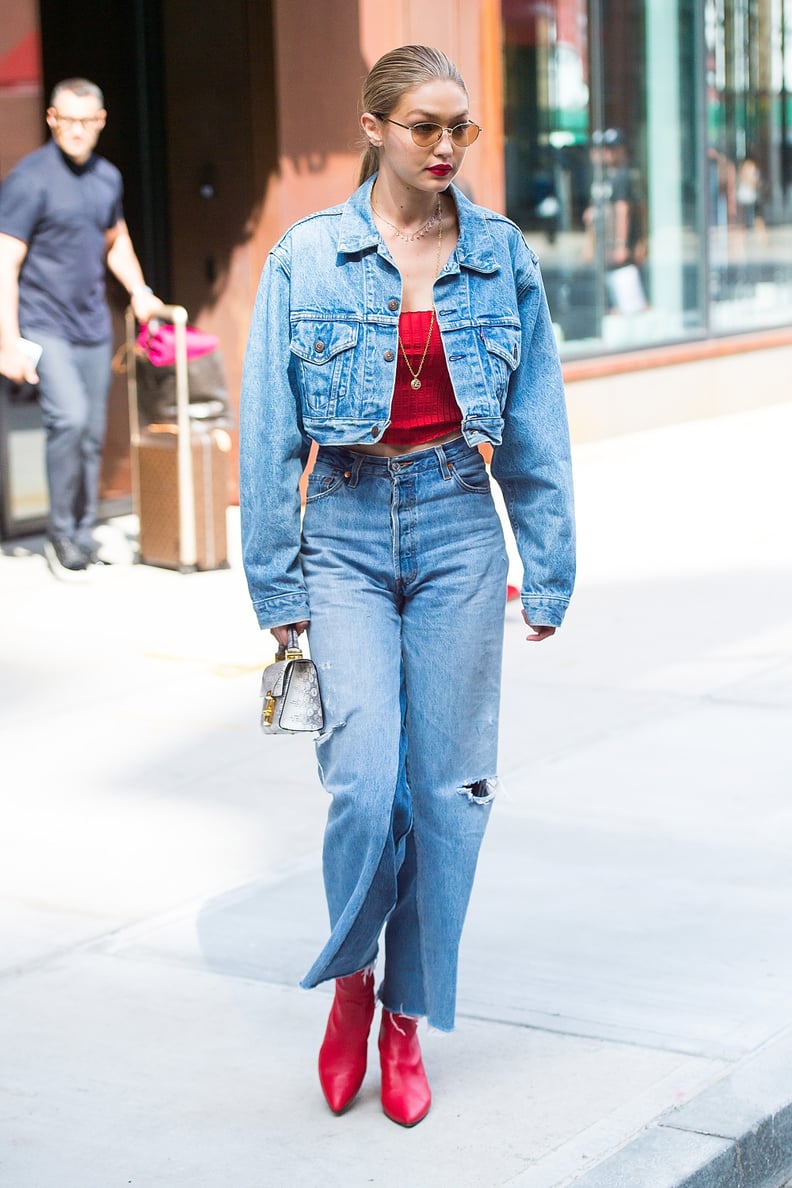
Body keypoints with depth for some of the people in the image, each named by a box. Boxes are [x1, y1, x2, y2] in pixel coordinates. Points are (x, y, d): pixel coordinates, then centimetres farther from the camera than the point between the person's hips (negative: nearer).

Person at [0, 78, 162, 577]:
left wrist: (139, 291, 8)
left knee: (93, 436, 8)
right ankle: (61, 532, -5)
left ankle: (84, 537, 21)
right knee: (69, 418, -21)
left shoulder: (107, 177, 8)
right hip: (45, 328, -6)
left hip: (93, 327, 6)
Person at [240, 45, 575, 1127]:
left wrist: (550, 572, 6)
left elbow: (537, 429, 7)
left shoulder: (502, 256, 4)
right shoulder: (306, 259, -2)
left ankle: (407, 1018, 18)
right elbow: (269, 433, 1)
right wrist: (278, 584, 0)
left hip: (459, 529, 2)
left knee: (447, 786, 3)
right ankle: (349, 978, 15)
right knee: (365, 781, -13)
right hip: (346, 533, -2)